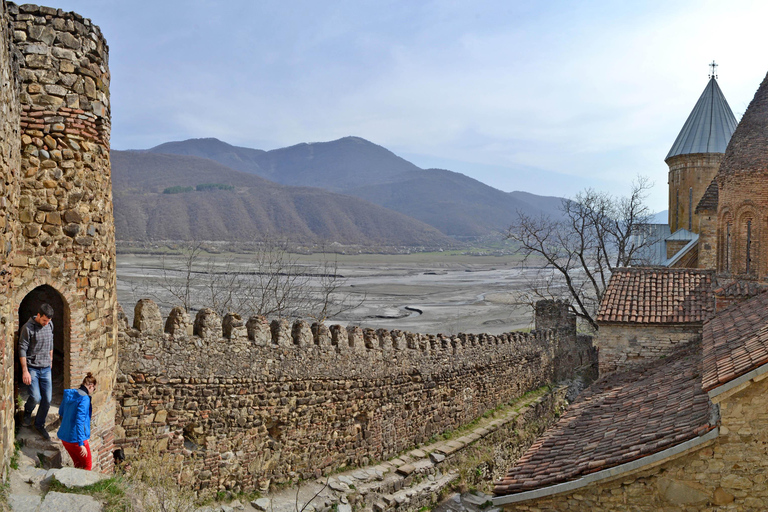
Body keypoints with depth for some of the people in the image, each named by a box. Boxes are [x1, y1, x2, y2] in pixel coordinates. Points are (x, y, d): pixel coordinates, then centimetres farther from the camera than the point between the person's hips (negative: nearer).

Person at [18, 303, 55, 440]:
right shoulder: (28, 328, -14)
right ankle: (28, 411, 23)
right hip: (32, 368, -5)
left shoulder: (50, 325, 3)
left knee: (47, 399, 3)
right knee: (35, 397, -12)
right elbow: (22, 350, -13)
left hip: (46, 368, 5)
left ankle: (39, 424, 22)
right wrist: (25, 371, -15)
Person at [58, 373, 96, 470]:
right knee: (87, 466, 11)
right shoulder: (84, 399, -20)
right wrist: (81, 444, -24)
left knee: (78, 464, 22)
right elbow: (79, 422, -25)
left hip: (64, 437, 8)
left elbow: (61, 412, 19)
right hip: (76, 439, -8)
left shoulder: (68, 394, 4)